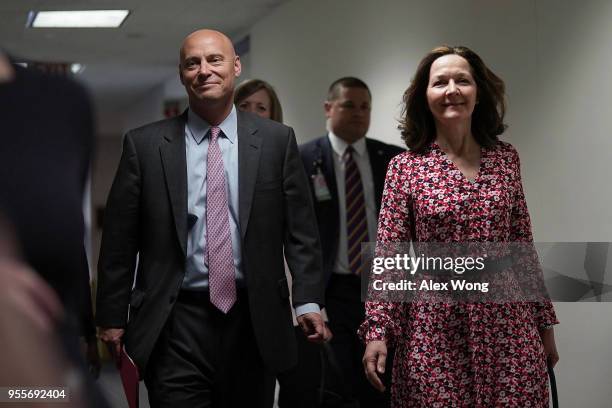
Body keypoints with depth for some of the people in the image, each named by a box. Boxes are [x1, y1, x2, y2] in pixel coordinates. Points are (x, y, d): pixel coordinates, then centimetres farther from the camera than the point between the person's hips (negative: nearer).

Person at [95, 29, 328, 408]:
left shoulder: (277, 140, 3)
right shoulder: (145, 145, 2)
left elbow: (300, 230, 3)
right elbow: (119, 238, 4)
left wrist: (309, 301, -7)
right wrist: (112, 318, 3)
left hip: (254, 320, 1)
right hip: (177, 323, -1)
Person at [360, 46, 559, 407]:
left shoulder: (506, 158, 6)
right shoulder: (405, 167, 0)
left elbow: (523, 245, 10)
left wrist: (544, 323, 11)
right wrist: (377, 330, -13)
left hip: (508, 329, 2)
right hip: (434, 330, -2)